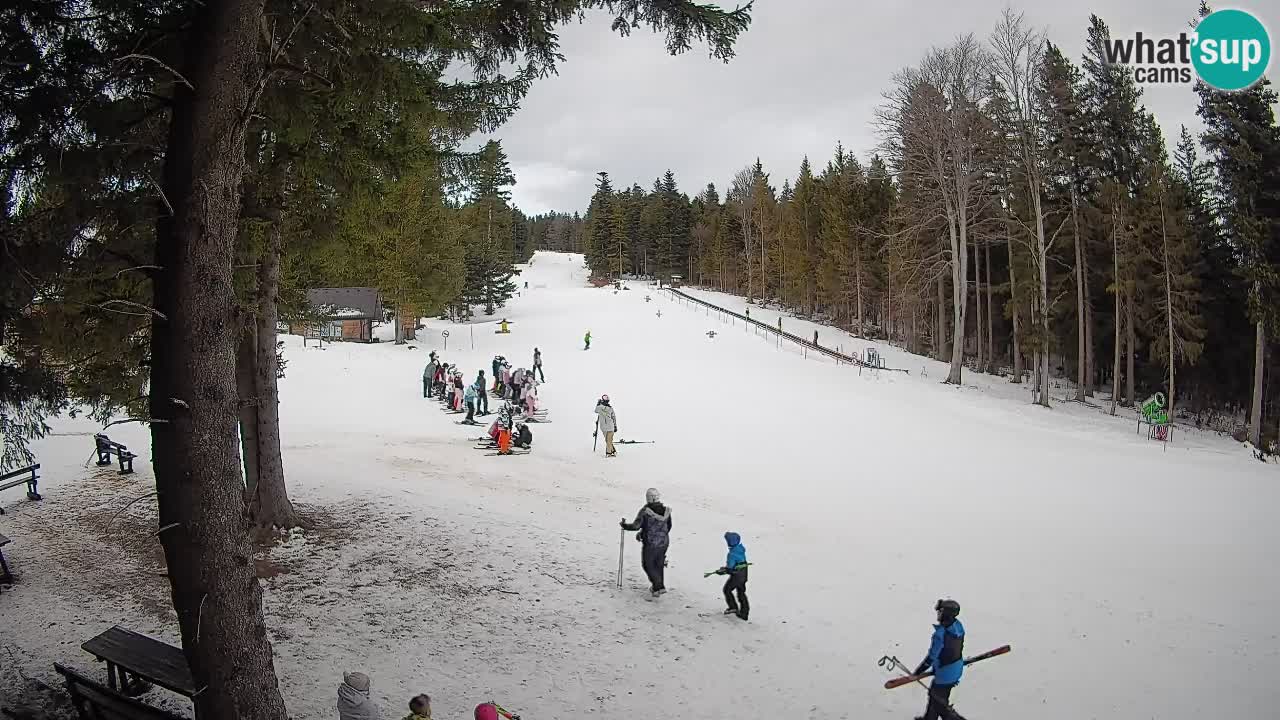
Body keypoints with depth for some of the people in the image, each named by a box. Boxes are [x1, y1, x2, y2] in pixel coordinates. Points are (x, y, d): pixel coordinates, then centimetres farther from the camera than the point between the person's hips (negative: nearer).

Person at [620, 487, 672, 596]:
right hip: (664, 543, 5)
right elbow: (669, 527, 10)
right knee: (659, 565, 21)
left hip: (650, 544, -5)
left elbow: (636, 526, -21)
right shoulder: (666, 510, -2)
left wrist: (624, 525, -5)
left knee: (648, 565, 13)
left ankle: (659, 586, 5)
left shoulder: (645, 511, -17)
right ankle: (658, 585, 31)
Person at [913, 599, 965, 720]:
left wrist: (918, 672, -10)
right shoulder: (958, 625, -10)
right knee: (933, 693, 26)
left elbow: (931, 657, -24)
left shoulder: (940, 634, -33)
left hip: (945, 673, -8)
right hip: (957, 668, 8)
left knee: (939, 702, 13)